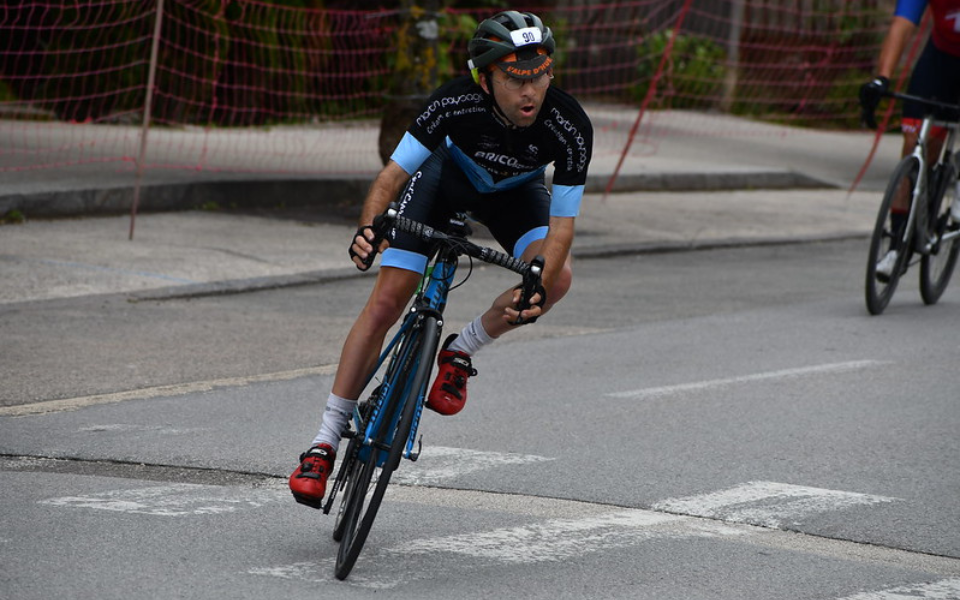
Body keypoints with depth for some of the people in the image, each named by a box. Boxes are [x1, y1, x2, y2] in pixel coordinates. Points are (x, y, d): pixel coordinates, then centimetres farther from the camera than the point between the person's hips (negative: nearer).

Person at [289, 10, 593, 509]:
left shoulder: (570, 127, -35)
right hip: (448, 171, -1)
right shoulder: (457, 102, -38)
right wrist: (368, 230, -52)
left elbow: (561, 225, -32)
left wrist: (536, 287, -50)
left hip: (514, 190, 1)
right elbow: (393, 173, -33)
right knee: (386, 301, -12)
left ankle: (459, 353, -2)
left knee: (557, 279, -27)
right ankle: (326, 441, -3)